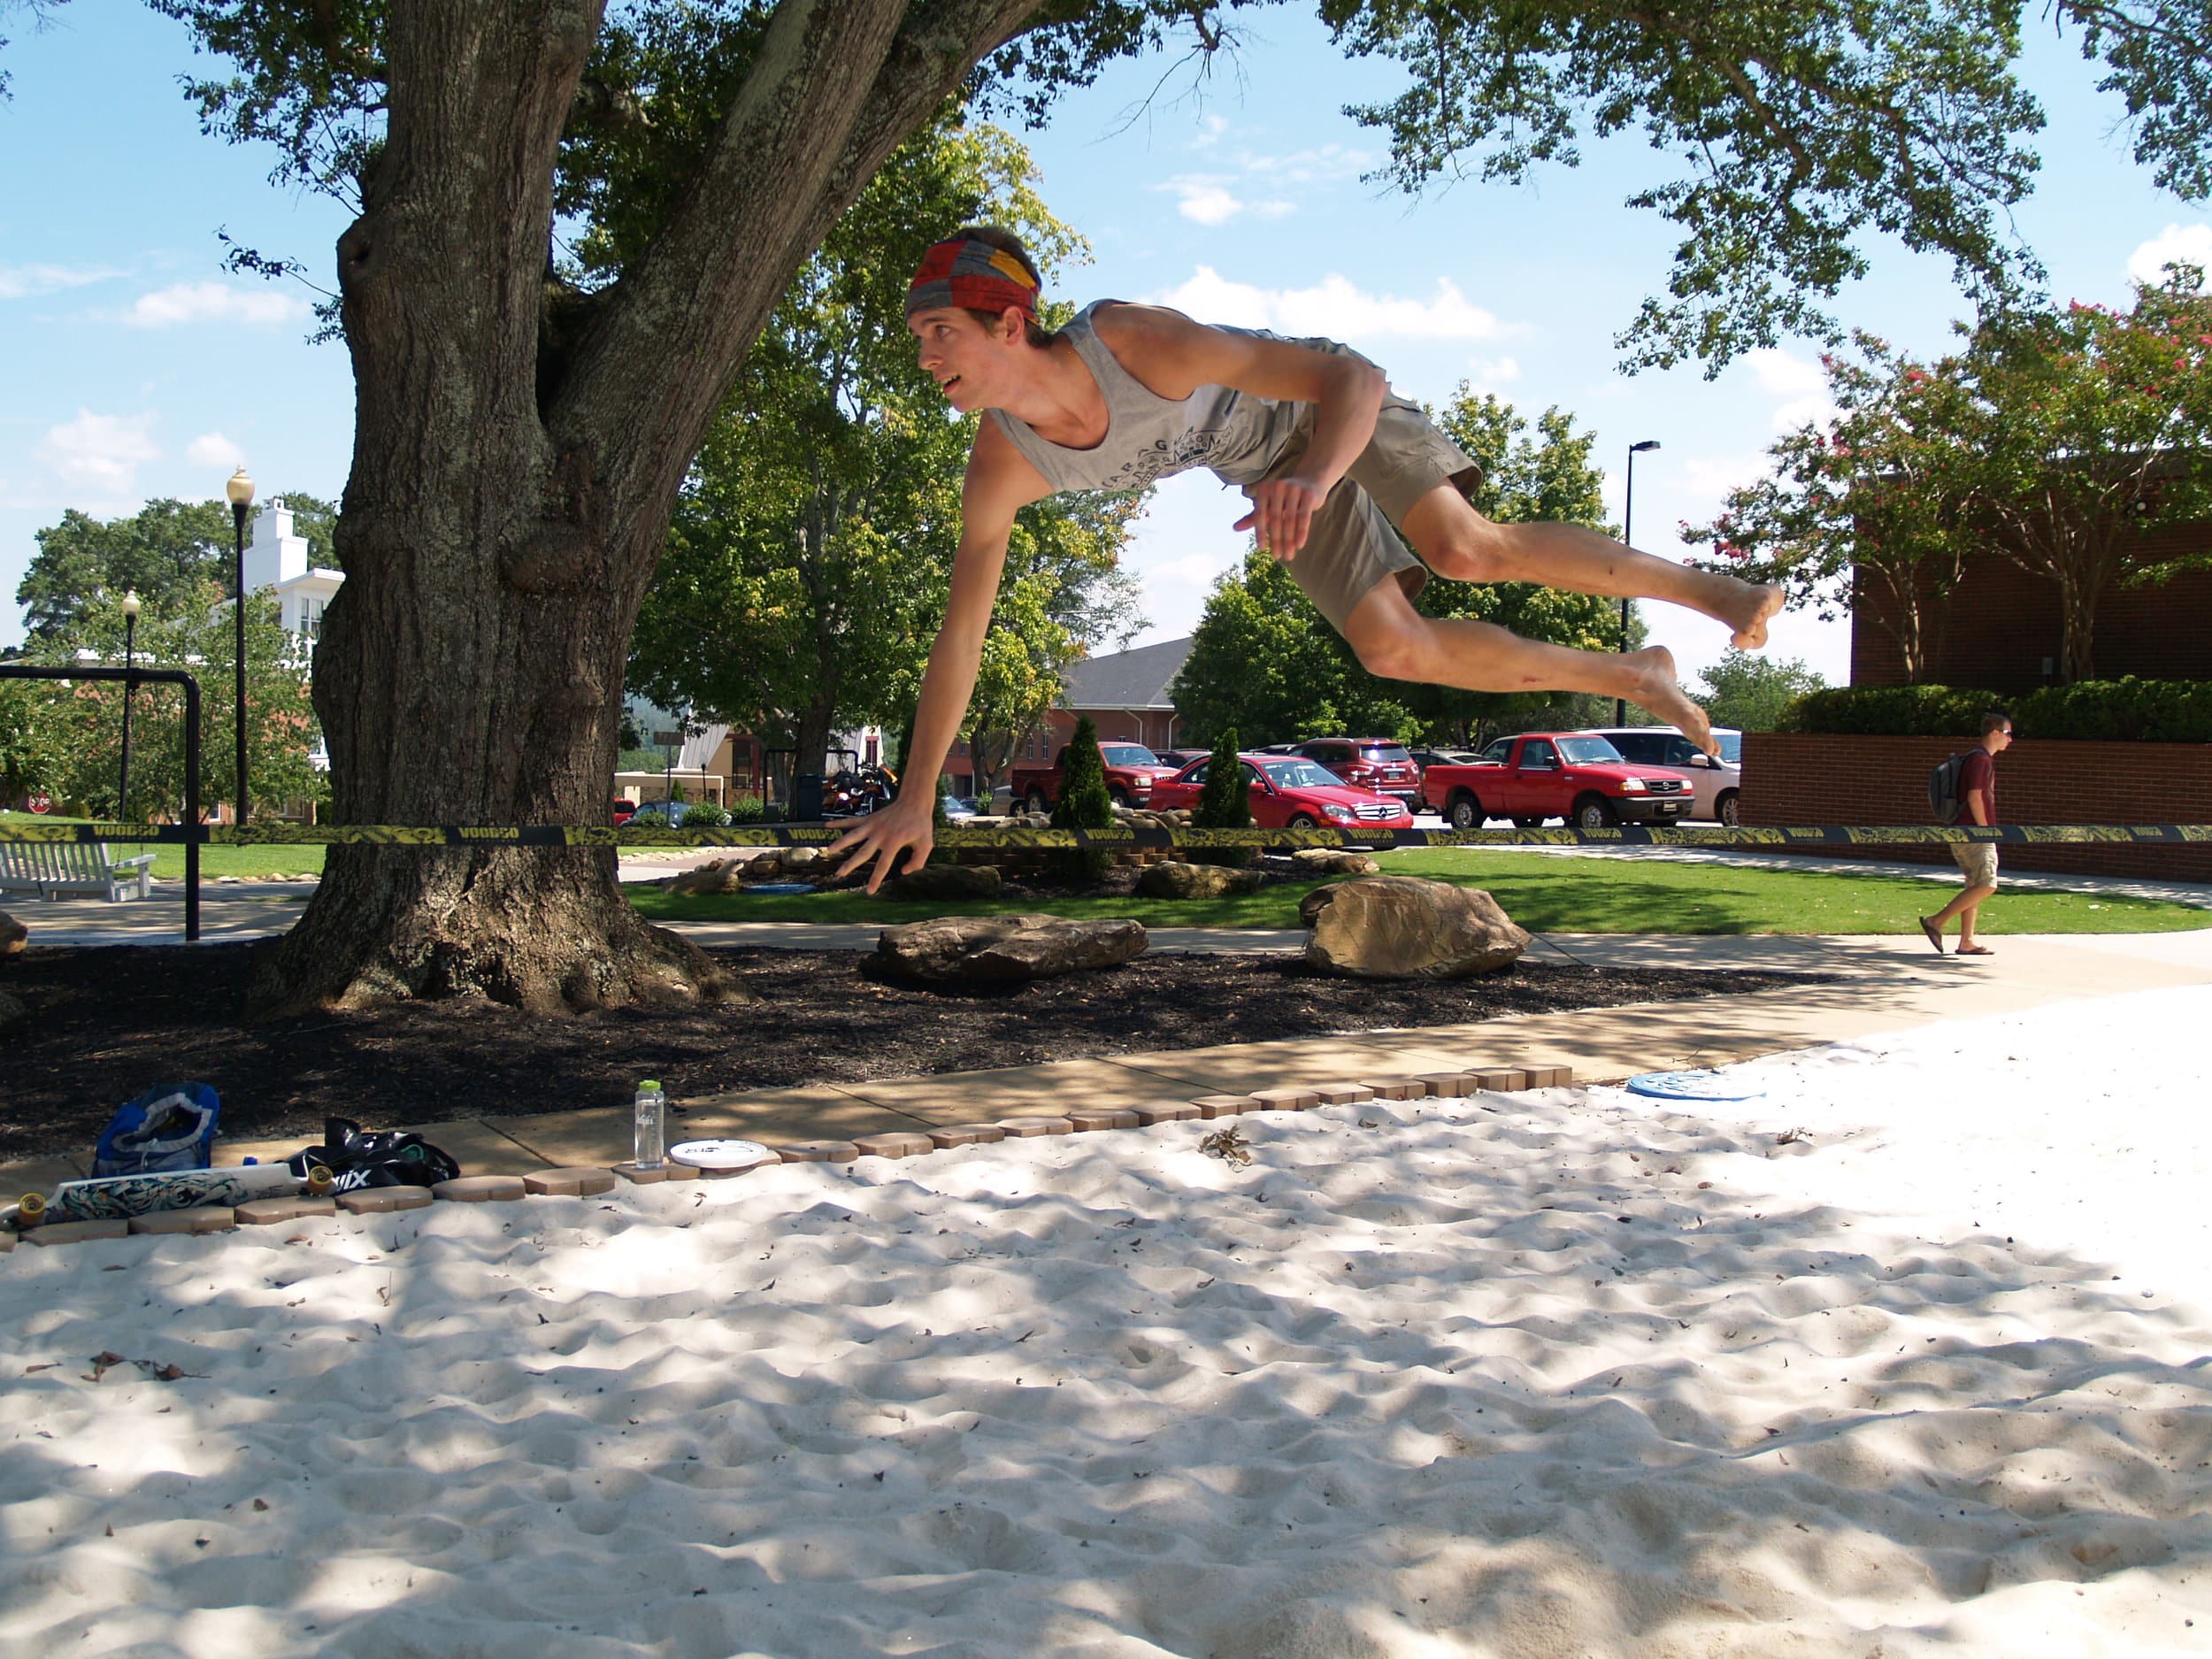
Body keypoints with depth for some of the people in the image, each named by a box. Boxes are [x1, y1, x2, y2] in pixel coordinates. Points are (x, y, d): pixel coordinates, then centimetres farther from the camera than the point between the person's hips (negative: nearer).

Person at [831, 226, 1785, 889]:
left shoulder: (1138, 342, -40)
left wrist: (1315, 477, -63)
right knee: (1395, 649, -3)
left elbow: (1353, 378, -40)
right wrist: (915, 799, -16)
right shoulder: (1001, 469, -25)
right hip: (1266, 467, 5)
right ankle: (1633, 679, 14)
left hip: (1331, 401, -5)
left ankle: (1707, 587, -5)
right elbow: (959, 634, -16)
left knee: (1466, 549, -25)